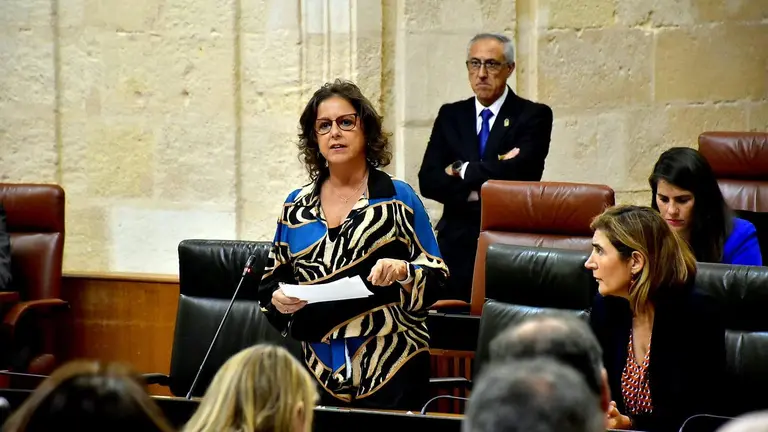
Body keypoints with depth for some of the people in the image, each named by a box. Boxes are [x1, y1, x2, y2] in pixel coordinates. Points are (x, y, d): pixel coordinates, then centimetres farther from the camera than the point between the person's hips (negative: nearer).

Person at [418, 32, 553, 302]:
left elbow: (521, 172, -15)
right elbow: (428, 181, 2)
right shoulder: (451, 116, 12)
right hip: (457, 244, 3)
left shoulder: (533, 116, 1)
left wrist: (461, 171, -6)